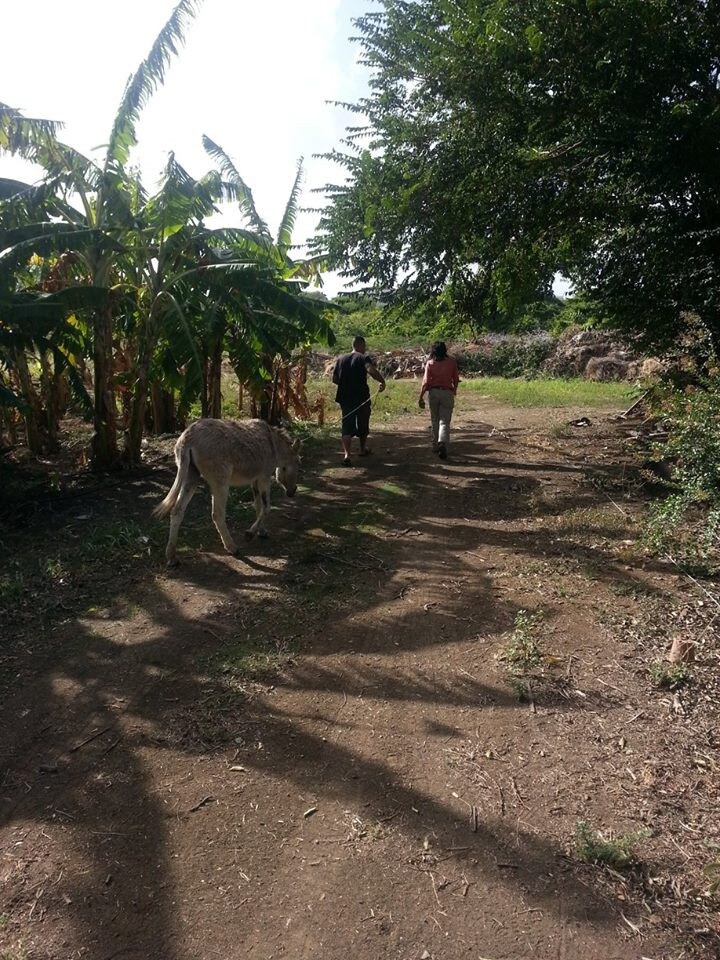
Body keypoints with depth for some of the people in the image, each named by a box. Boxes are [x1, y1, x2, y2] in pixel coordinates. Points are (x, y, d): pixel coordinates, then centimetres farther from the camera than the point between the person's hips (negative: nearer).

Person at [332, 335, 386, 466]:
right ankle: (363, 449, 34)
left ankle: (347, 454, -16)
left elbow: (334, 379, 10)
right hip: (361, 397, -3)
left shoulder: (341, 359, 9)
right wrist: (382, 381, -17)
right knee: (363, 424, 17)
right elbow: (371, 370, -28)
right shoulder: (364, 358, -7)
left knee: (347, 426, 1)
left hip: (345, 398, 3)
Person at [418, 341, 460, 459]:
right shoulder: (451, 362, 0)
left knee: (435, 420, 16)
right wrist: (454, 391, 26)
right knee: (444, 421, -2)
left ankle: (436, 445, 24)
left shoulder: (430, 363, -2)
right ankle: (442, 443, -25)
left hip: (433, 392, 1)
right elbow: (456, 379, 7)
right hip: (447, 393, -1)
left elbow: (426, 381, -6)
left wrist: (421, 397, -2)